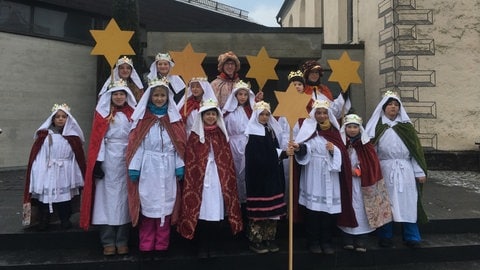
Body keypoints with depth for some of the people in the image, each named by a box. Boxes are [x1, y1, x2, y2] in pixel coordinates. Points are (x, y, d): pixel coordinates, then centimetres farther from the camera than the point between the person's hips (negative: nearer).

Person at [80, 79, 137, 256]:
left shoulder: (133, 114, 7)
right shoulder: (103, 113, 4)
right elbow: (97, 139, -1)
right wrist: (98, 162, -9)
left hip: (127, 160, 1)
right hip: (108, 160, -1)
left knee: (124, 197, 5)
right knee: (107, 197, 2)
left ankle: (122, 241, 13)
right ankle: (108, 242, 9)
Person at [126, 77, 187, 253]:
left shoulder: (174, 119, 8)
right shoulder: (142, 119, 3)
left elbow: (179, 145, 4)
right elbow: (137, 145, -2)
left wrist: (180, 167, -4)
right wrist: (134, 169, -8)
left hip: (167, 168, 1)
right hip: (148, 168, -1)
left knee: (165, 204, 6)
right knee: (147, 204, 3)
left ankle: (162, 244, 17)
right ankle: (146, 244, 14)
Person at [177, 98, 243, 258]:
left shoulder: (221, 135, 10)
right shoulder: (195, 135, 2)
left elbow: (228, 159, 11)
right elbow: (190, 161, -1)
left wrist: (228, 179, 6)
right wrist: (192, 179, -8)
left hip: (218, 177, 3)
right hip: (200, 177, -3)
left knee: (216, 211, 4)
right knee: (202, 211, -3)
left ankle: (211, 244, 21)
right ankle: (202, 247, 11)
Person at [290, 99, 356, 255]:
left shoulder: (333, 130, 12)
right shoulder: (309, 128, 1)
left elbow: (341, 153, 8)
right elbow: (306, 147, -18)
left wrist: (333, 150, -13)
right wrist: (298, 147, -39)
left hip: (330, 175, 3)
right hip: (314, 174, -3)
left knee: (330, 206, 4)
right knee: (313, 207, -3)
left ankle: (326, 241, 17)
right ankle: (313, 241, 11)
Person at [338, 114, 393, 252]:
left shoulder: (366, 145, 1)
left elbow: (372, 164, -1)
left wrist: (358, 171, -10)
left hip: (362, 184, 0)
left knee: (361, 209, 1)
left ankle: (360, 240, 11)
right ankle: (348, 240, 13)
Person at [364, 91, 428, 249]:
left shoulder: (406, 126, 10)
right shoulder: (377, 126, 5)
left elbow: (416, 149, 7)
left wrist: (420, 172, 2)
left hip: (405, 170, 2)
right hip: (385, 170, -1)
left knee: (408, 203, 4)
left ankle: (412, 237, 16)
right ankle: (385, 237, 16)